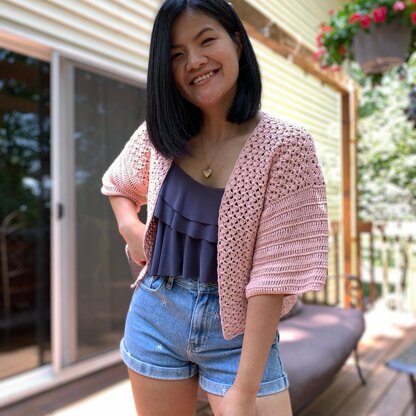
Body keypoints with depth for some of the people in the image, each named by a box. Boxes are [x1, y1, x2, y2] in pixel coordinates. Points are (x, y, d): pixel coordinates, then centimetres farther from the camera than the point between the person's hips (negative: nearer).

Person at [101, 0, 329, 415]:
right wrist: (130, 227, -3)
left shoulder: (284, 144, -16)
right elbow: (118, 185, 18)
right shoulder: (158, 134, -2)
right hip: (155, 317, 4)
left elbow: (273, 273, -17)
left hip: (238, 333, -4)